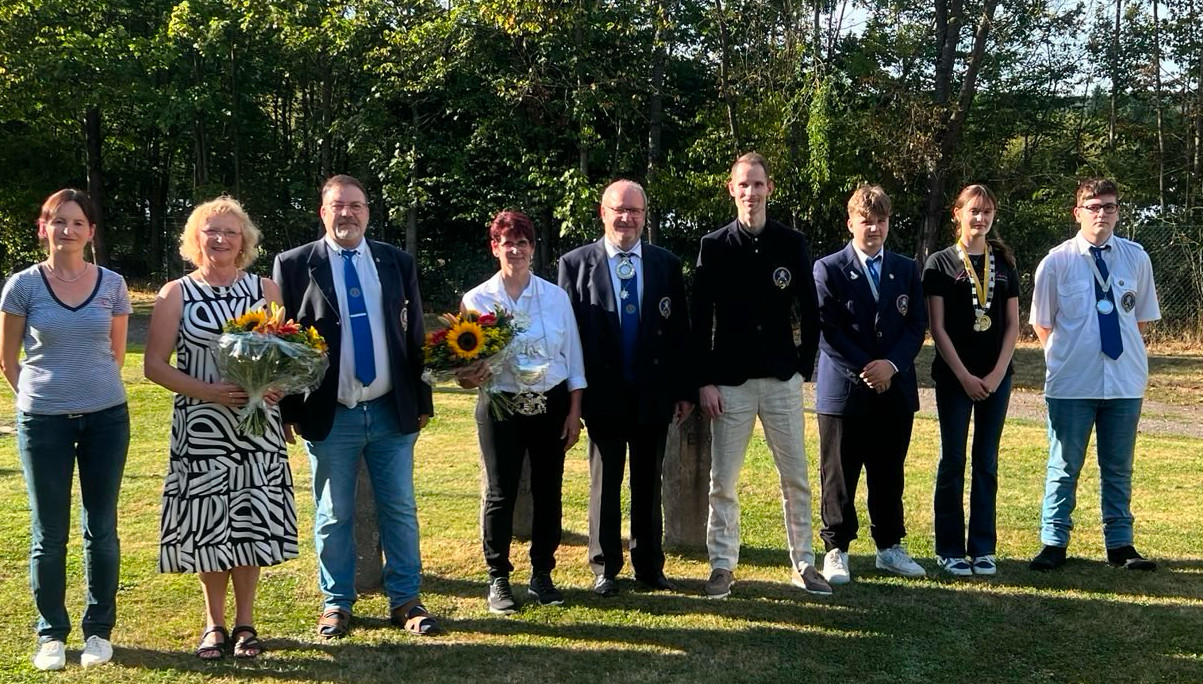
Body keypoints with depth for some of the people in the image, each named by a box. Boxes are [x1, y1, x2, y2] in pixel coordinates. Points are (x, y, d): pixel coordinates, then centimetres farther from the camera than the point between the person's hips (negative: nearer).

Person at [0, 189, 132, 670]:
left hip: (106, 418, 1)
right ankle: (51, 634, 19)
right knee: (49, 534, 5)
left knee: (101, 530, 7)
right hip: (43, 421, -1)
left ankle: (99, 630, 20)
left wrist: (96, 390, 11)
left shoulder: (112, 285, 2)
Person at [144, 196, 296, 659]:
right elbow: (155, 365, -2)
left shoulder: (265, 289, 7)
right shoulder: (175, 294, 2)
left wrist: (278, 387, -10)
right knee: (208, 523, 3)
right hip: (201, 427, -1)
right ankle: (214, 624, 19)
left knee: (250, 521, 3)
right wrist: (209, 391, -16)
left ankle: (245, 623, 17)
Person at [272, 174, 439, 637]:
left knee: (400, 510, 9)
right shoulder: (294, 265, -1)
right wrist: (288, 411, -5)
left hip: (392, 411, 2)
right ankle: (336, 604, 22)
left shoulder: (397, 263, 7)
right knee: (333, 516, 9)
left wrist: (422, 401, 8)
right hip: (329, 416, -2)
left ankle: (405, 600, 20)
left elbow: (415, 335, 10)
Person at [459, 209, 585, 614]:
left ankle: (542, 575, 21)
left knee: (548, 491, 7)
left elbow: (573, 359, 5)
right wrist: (472, 375, -24)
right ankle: (498, 580, 14)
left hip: (551, 404, 2)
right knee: (501, 493, 2)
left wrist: (574, 413, 2)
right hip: (500, 407, -2)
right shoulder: (477, 300, -2)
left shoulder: (555, 297, 2)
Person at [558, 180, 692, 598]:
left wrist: (685, 390, 2)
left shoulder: (666, 265, 5)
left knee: (649, 483, 11)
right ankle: (605, 568, 20)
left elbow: (680, 332, 6)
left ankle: (649, 565, 23)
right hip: (603, 394, -2)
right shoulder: (576, 264, 0)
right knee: (604, 482, 8)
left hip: (654, 393, 2)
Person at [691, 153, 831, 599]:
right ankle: (722, 566, 15)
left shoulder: (792, 244, 3)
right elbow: (699, 319, 0)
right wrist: (704, 381, -5)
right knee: (723, 481, 4)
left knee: (796, 479, 5)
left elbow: (810, 313, 8)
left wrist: (804, 366, 2)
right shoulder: (714, 246, 1)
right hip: (729, 381, -1)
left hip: (782, 379, 1)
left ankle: (803, 564, 17)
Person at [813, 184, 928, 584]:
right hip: (844, 390, -3)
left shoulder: (906, 270, 11)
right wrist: (864, 370, -13)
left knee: (889, 476, 11)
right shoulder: (828, 269, -1)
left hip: (895, 390, 4)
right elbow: (826, 330, -7)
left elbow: (917, 325, 6)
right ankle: (836, 550, 13)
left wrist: (891, 364, -11)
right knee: (839, 477, 3)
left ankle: (890, 548, 22)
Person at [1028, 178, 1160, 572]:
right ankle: (1054, 544, 15)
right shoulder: (1057, 262, -5)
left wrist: (1125, 353, 7)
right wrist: (1067, 356, 2)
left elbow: (1142, 318, 11)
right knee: (1065, 466, 6)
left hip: (1125, 381, 2)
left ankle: (1120, 544, 23)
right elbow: (1041, 323, 4)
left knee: (1119, 468, 13)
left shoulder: (1136, 258, 1)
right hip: (1072, 384, -2)